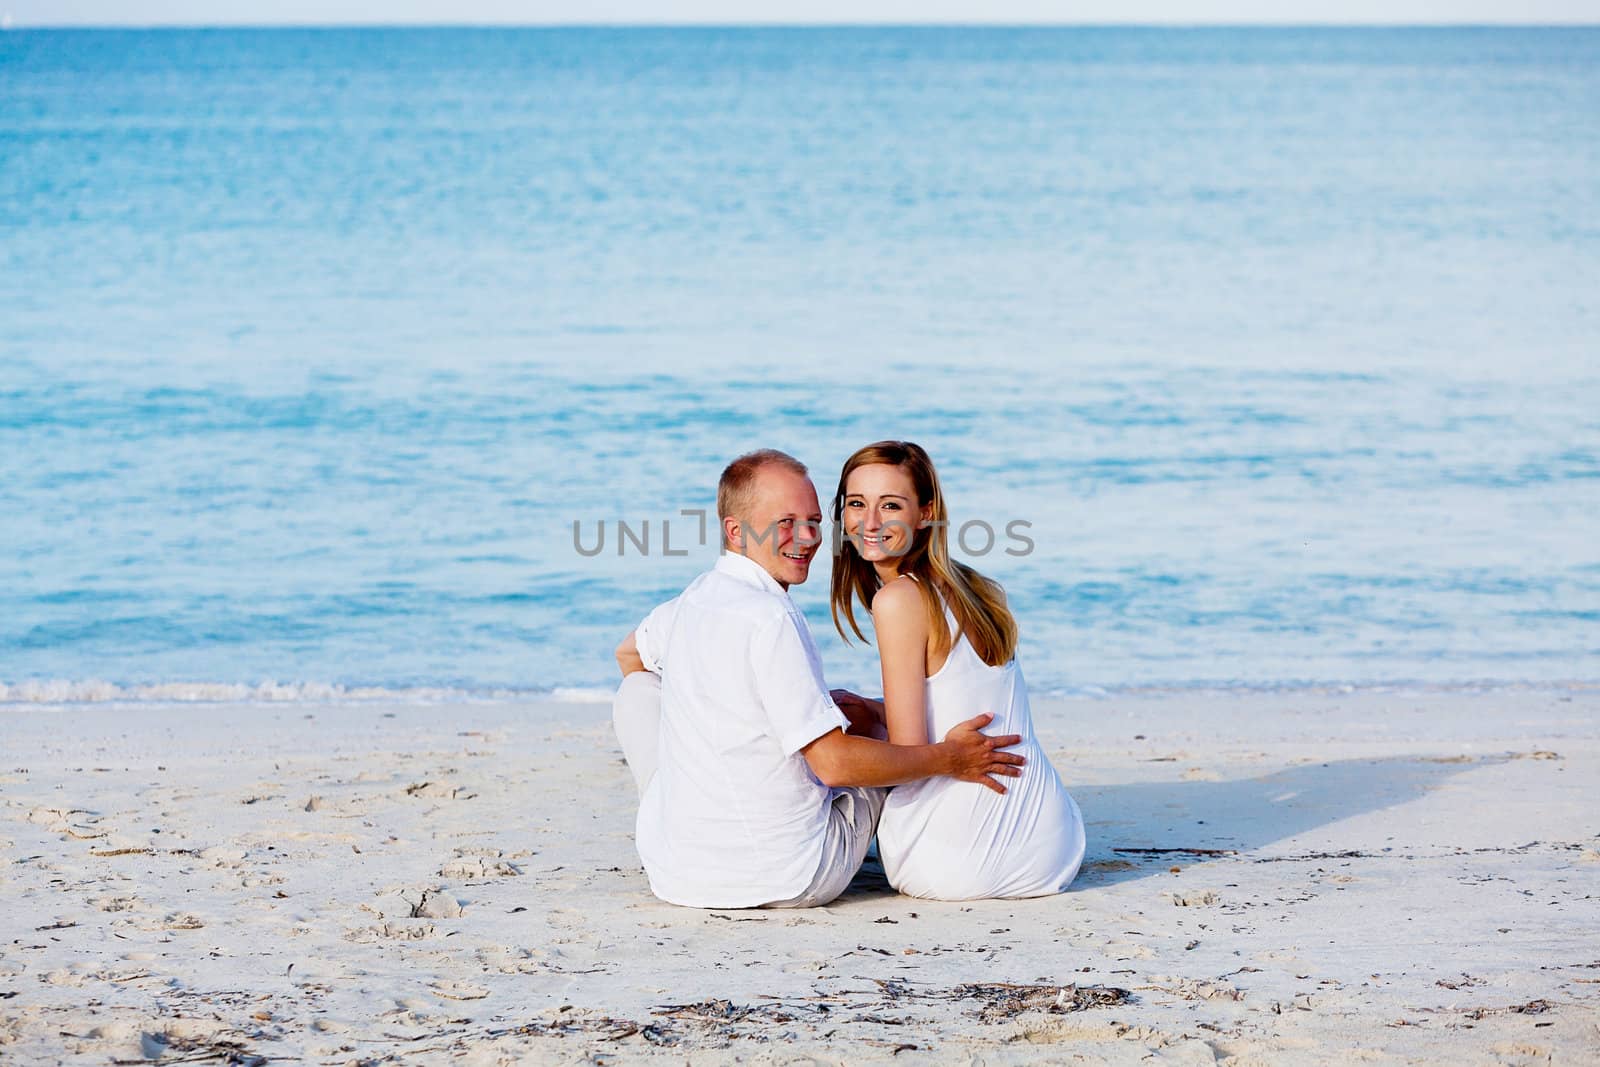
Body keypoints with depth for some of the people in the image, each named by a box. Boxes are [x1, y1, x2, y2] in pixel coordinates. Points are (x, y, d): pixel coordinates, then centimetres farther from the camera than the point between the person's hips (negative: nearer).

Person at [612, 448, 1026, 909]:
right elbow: (834, 763, -22)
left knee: (637, 687, 27)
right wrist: (949, 758, -9)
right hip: (791, 883, -6)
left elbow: (628, 654, 29)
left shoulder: (685, 603, 3)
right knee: (863, 714, 20)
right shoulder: (769, 616, -22)